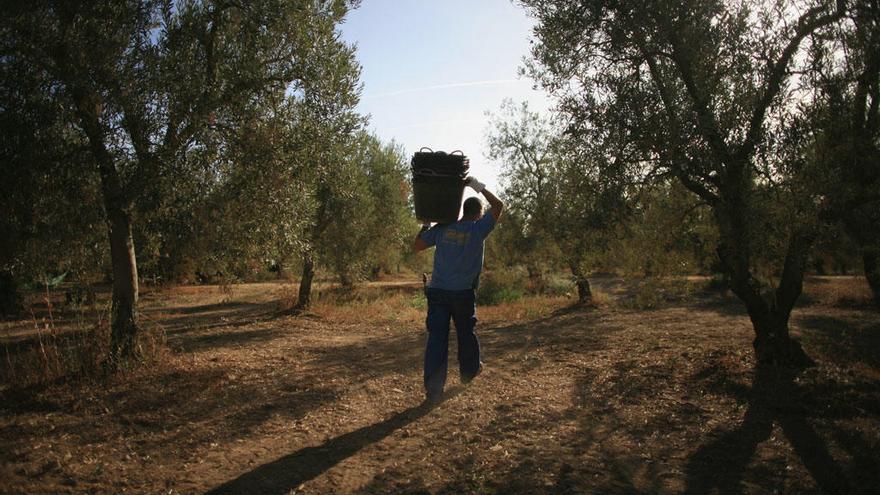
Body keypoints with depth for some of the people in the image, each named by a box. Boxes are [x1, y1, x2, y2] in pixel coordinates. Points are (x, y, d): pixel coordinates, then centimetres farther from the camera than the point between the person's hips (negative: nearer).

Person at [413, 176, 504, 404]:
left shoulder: (442, 228, 3)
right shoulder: (478, 229, -5)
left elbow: (417, 246, 9)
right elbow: (498, 205, 4)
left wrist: (425, 224, 21)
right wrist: (479, 187, 9)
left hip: (437, 292, 2)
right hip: (463, 293, -2)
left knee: (437, 338, -2)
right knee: (466, 333, 19)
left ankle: (433, 389, -5)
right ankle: (469, 371, 39)